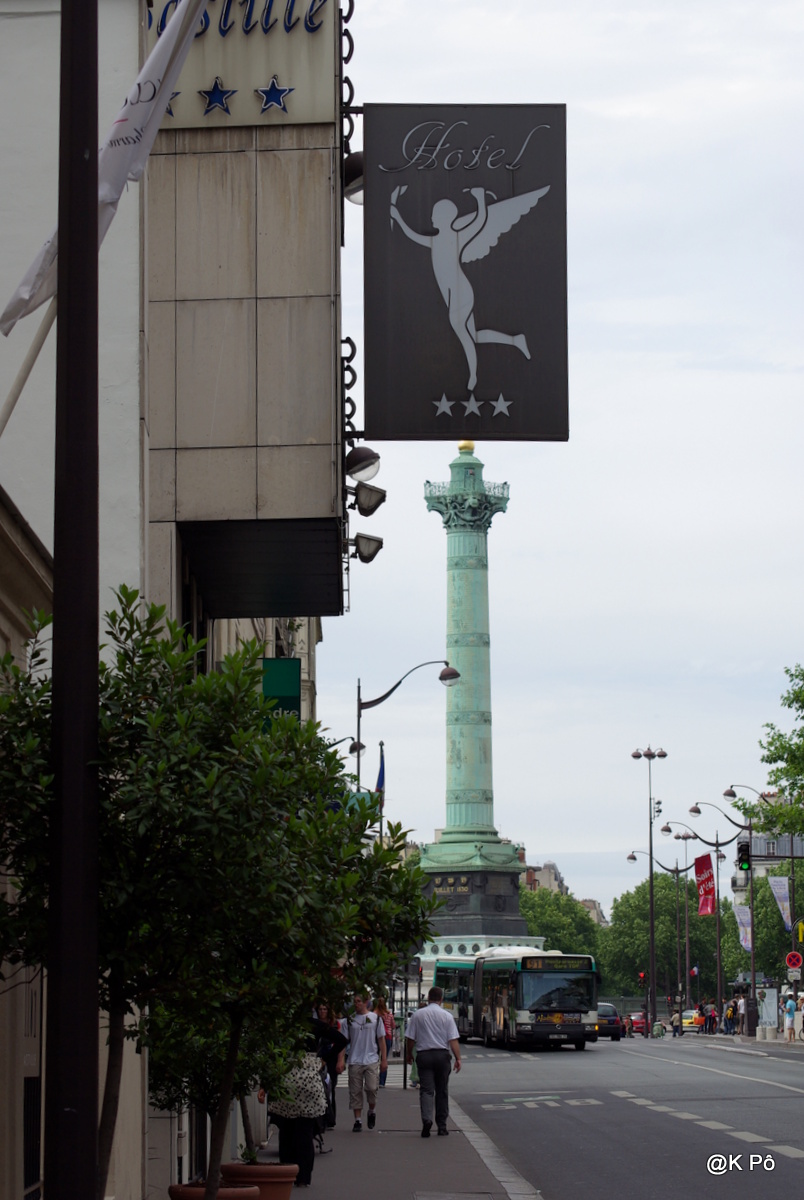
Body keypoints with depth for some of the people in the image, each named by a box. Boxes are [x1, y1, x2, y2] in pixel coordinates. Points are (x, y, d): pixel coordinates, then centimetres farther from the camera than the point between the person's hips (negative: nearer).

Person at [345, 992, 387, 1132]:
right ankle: (358, 1120, 7)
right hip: (355, 1061, 1)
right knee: (355, 1092, 1)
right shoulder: (350, 1020, 7)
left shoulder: (375, 1018, 5)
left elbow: (381, 1040, 8)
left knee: (371, 1088, -11)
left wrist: (384, 1060, 3)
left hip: (371, 1061, -1)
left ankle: (372, 1111, 16)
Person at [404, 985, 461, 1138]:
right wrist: (458, 1058, -4)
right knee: (442, 1091, 10)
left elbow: (410, 1038, 3)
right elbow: (453, 1039, -7)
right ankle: (442, 1127, 14)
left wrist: (409, 1054, 17)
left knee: (426, 1090, -3)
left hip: (424, 1055, 0)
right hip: (442, 1055, 0)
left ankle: (426, 1119, -27)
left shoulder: (417, 1015, 1)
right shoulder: (447, 1016, -1)